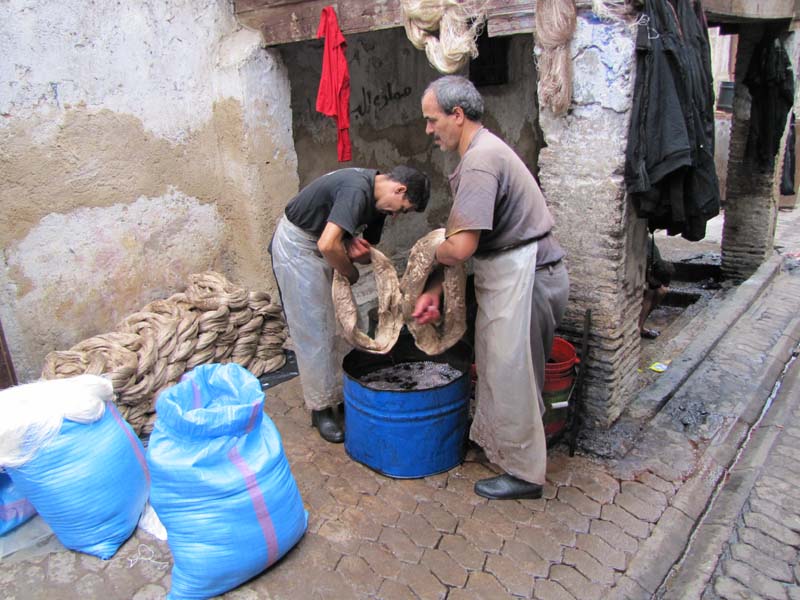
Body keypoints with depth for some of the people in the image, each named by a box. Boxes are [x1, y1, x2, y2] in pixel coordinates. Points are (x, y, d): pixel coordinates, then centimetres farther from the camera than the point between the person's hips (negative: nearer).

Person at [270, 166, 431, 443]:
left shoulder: (377, 200, 0)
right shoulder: (357, 190, -29)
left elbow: (368, 253, 7)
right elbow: (327, 245, -38)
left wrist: (357, 250, -18)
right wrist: (351, 272, -19)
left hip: (321, 247, 9)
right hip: (296, 245, -9)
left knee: (337, 325, 11)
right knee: (313, 330, -5)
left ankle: (338, 391, 24)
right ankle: (320, 407, 6)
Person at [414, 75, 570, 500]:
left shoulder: (480, 161, -22)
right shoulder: (479, 152, 12)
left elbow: (459, 247, -29)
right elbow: (462, 234, 13)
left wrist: (429, 254, -6)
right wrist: (435, 289, 8)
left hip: (524, 278, -10)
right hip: (506, 274, 10)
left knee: (510, 374, 3)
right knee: (493, 365, 22)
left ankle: (524, 474, 21)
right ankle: (491, 439, 42)